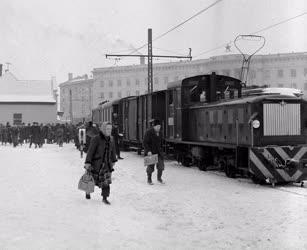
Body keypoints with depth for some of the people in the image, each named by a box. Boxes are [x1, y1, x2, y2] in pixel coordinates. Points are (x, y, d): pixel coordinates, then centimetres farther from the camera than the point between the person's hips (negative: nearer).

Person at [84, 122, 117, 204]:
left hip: (106, 164, 4)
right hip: (95, 164, -4)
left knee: (106, 181, -4)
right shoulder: (96, 139, -16)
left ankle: (105, 198, 6)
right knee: (92, 180, 12)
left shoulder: (111, 139, 3)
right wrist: (87, 163, -20)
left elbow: (113, 151, 17)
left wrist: (113, 161, 23)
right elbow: (90, 151, -16)